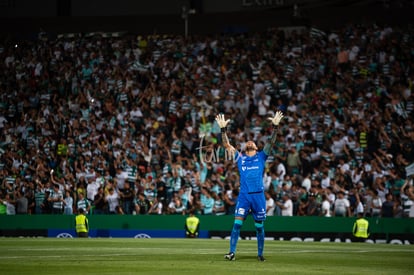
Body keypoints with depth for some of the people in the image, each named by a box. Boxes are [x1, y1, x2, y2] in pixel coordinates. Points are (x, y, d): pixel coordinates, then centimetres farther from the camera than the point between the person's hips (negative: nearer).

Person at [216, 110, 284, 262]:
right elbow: (227, 145, 8)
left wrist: (275, 127, -9)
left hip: (258, 195, 0)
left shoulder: (261, 157, 11)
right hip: (244, 195, 0)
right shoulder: (240, 157, 13)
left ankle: (260, 254, 14)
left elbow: (271, 142, 2)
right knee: (237, 223, -9)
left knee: (259, 227, 5)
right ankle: (232, 252, -10)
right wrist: (223, 129, -1)